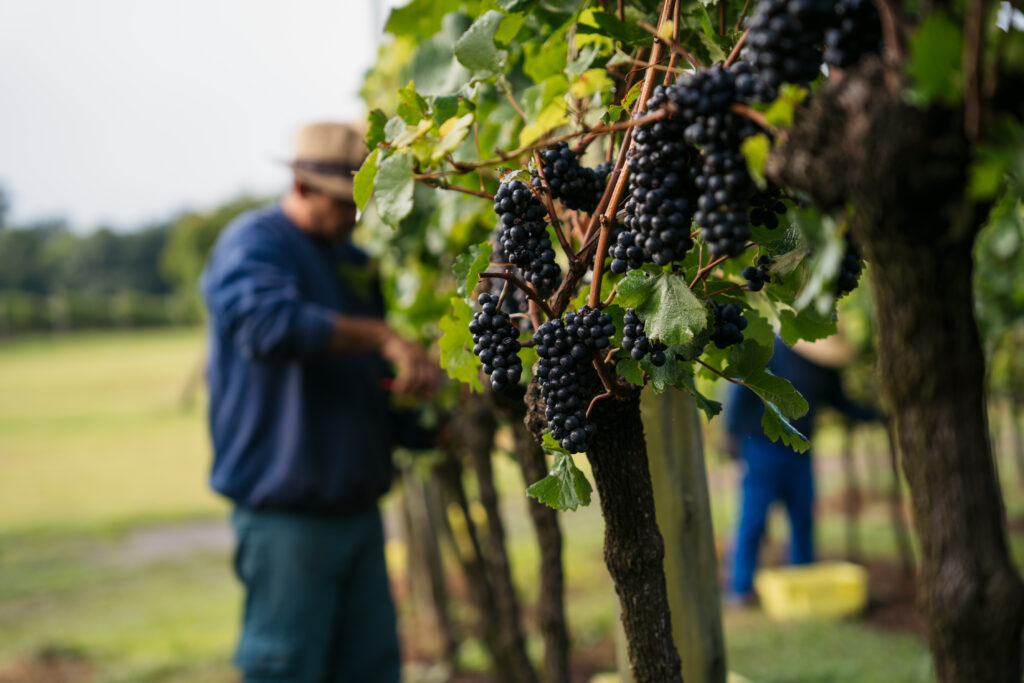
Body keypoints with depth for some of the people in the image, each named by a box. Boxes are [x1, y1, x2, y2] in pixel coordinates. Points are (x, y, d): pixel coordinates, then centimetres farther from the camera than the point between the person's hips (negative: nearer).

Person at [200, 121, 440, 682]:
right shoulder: (251, 245, -9)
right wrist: (383, 337, -33)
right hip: (285, 511, -8)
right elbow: (272, 325, -32)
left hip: (357, 504, 8)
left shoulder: (353, 262, 17)